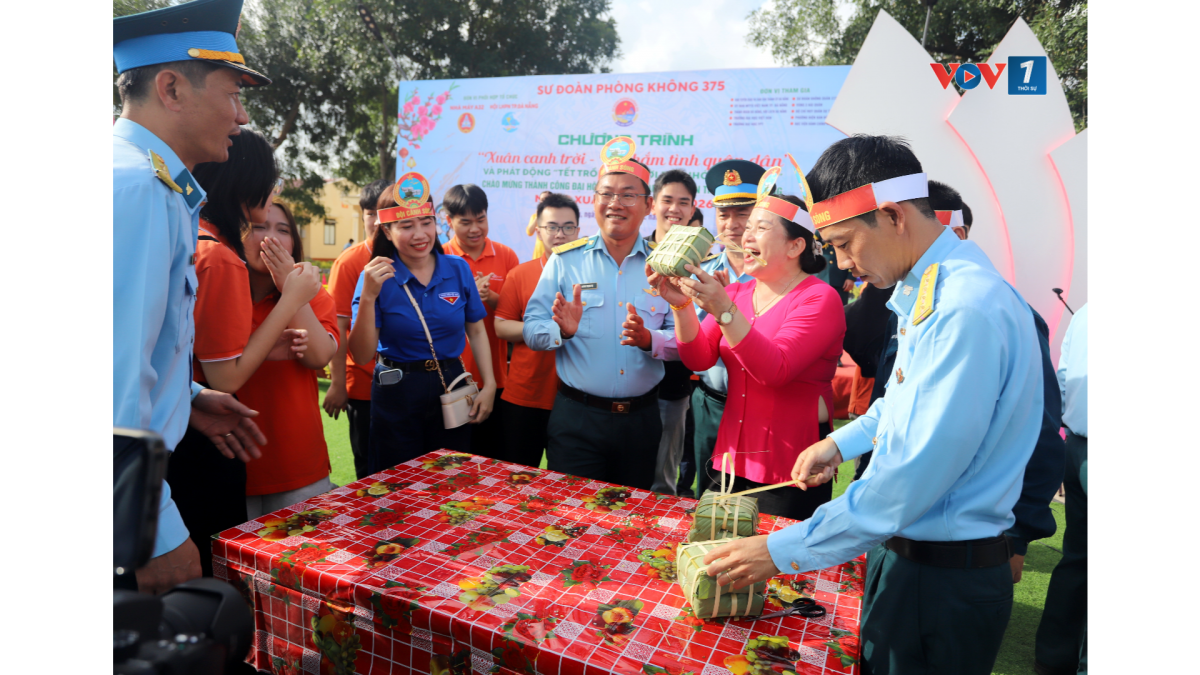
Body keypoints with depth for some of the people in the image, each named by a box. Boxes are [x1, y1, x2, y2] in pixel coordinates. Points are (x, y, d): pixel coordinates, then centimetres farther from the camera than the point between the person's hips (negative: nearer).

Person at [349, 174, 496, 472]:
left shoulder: (458, 269, -2)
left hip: (452, 386, 2)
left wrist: (489, 384, -3)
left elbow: (476, 330, 6)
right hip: (396, 393, -2)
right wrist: (368, 297, -25)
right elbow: (362, 355, -13)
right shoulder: (377, 277, -9)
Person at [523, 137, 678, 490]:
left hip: (641, 419, 2)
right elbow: (531, 330, -2)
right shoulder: (564, 260, 1)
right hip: (576, 418, -1)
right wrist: (563, 331, -22)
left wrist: (649, 339, -20)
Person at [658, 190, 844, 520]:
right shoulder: (736, 292, 7)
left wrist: (723, 310, -32)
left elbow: (775, 369, -25)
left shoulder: (820, 298, -11)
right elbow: (699, 359, -2)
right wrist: (682, 306, -17)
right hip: (733, 458, 6)